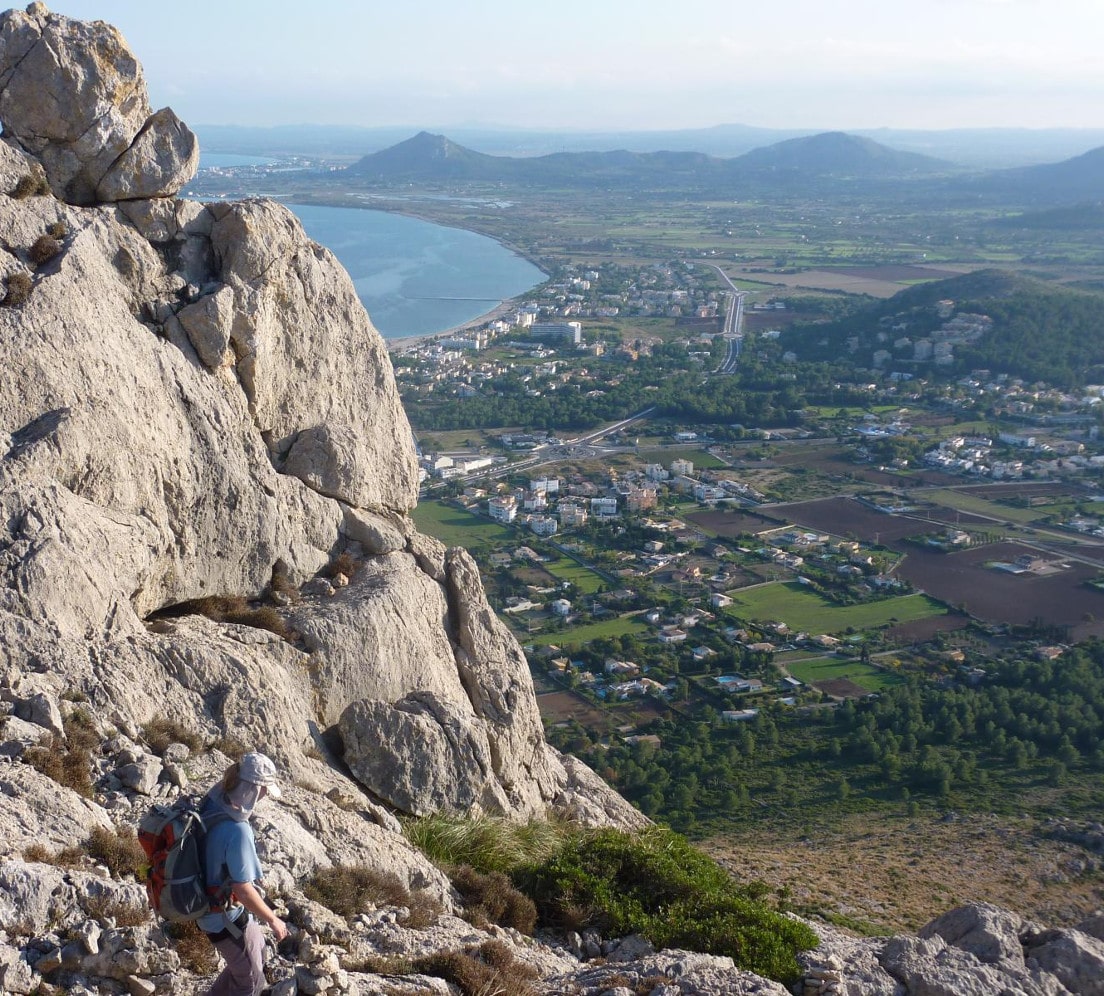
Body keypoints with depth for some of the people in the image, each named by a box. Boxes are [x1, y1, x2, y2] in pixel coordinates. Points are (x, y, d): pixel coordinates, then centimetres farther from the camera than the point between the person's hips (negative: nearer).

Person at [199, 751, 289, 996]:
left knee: (256, 954, 30)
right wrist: (273, 921, -14)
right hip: (228, 917, -8)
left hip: (210, 904, 8)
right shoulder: (237, 830, -34)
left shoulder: (211, 804, -8)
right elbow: (243, 889, -28)